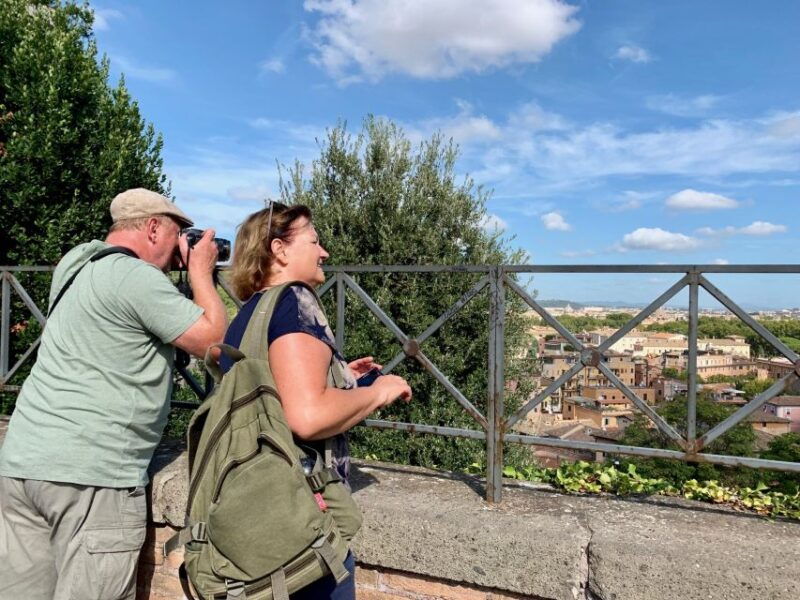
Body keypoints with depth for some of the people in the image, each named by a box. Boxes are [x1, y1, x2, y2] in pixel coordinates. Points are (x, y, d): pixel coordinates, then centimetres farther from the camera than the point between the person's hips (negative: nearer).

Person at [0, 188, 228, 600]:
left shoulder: (77, 269, 15)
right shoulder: (136, 276, -13)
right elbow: (216, 342, -10)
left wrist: (187, 271, 19)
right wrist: (201, 270, 2)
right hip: (92, 474, -9)